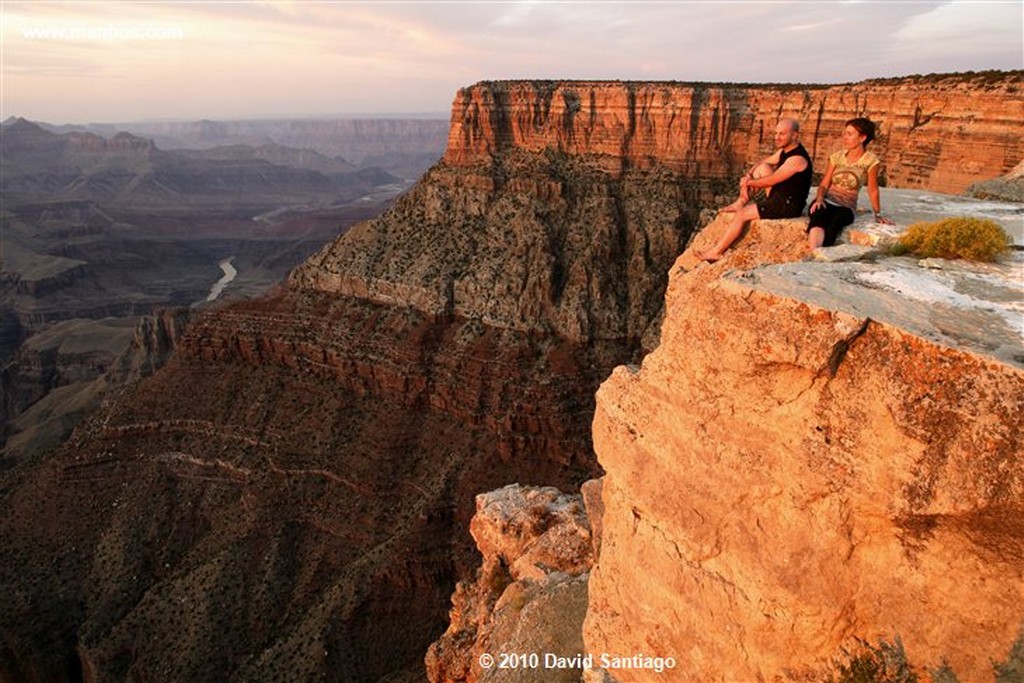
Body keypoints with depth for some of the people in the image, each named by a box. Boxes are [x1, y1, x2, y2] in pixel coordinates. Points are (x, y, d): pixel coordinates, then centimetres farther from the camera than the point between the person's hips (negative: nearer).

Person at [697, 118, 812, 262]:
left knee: (741, 215, -16)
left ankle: (716, 252, -10)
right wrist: (748, 176, -1)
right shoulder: (785, 150, 6)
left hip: (788, 206, -10)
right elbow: (764, 162, 18)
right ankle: (741, 202, 9)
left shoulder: (797, 159, -25)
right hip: (779, 196, 10)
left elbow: (770, 181, -22)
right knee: (763, 168, 5)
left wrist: (747, 182, -6)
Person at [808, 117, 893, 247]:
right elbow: (824, 184, 10)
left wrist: (878, 214, 11)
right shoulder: (837, 156, 11)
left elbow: (873, 190, 10)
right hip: (827, 201, 1)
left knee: (835, 222, -39)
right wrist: (819, 199, -10)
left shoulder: (870, 161, 2)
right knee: (818, 216, -37)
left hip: (846, 207, -1)